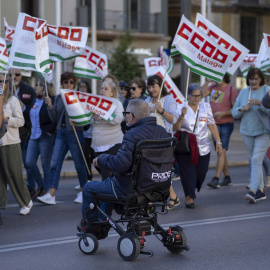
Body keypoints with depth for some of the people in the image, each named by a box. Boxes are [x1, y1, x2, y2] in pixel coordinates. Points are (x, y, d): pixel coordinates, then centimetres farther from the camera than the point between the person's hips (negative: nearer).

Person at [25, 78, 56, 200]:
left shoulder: (51, 101, -12)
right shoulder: (35, 101, 14)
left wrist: (50, 131, -17)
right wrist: (31, 131, 16)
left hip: (45, 137, -8)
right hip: (34, 137, 8)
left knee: (46, 164, 0)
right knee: (29, 162, 4)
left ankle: (46, 190, 11)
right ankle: (40, 186, 21)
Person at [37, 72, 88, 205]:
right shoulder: (58, 98, 11)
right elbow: (54, 118, 10)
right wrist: (50, 106, -5)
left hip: (75, 133, -4)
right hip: (61, 133, 4)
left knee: (79, 164, 5)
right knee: (55, 164, -4)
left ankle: (83, 193, 21)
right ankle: (51, 195, -8)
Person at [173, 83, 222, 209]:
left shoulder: (206, 107, 9)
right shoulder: (181, 108, -1)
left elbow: (212, 125, 14)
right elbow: (175, 128, -7)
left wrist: (218, 142, 10)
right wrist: (181, 116, -23)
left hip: (203, 148, 3)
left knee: (201, 174, 4)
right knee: (188, 173, -6)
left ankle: (190, 194, 27)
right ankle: (189, 198, 2)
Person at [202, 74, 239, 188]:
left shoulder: (232, 90, -7)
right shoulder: (213, 87, 10)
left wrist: (223, 113, -21)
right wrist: (208, 81, -7)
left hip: (226, 124, -7)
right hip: (215, 124, 7)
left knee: (221, 151, -13)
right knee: (220, 152, 10)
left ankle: (216, 179, -17)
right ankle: (227, 178, 19)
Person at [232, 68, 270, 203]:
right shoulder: (243, 92, 8)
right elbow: (234, 113, 8)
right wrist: (242, 109, -12)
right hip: (247, 131, 5)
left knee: (256, 160, -15)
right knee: (253, 160, 8)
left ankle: (253, 191, -21)